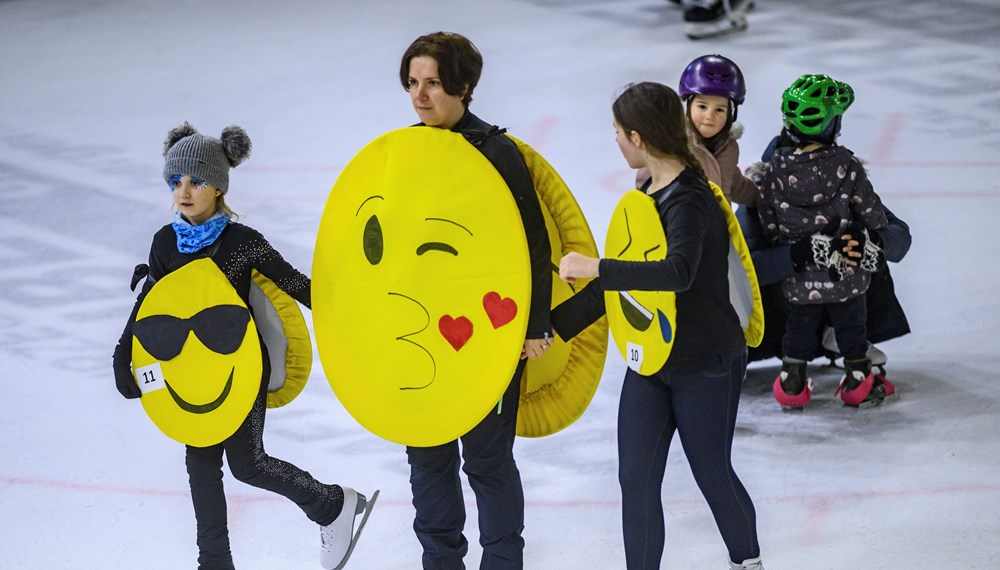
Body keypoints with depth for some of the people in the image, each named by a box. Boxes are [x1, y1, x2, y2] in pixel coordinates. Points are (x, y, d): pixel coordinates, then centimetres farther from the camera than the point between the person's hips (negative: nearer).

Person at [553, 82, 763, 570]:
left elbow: (679, 272, -42)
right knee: (636, 478, 2)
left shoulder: (688, 201, -23)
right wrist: (553, 326, 8)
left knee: (712, 474, 9)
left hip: (705, 363, -8)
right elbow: (626, 274, 11)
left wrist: (592, 267, -42)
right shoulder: (647, 194, 5)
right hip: (651, 358, 8)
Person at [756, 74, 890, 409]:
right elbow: (870, 209, -7)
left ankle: (792, 382, 22)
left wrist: (781, 248, 16)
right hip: (846, 272, -1)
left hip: (800, 274, 2)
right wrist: (880, 226, 16)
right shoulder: (846, 165, -15)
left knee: (800, 322, 20)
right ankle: (858, 382, 25)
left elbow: (768, 222, -3)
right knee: (851, 323, 16)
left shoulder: (777, 168, -11)